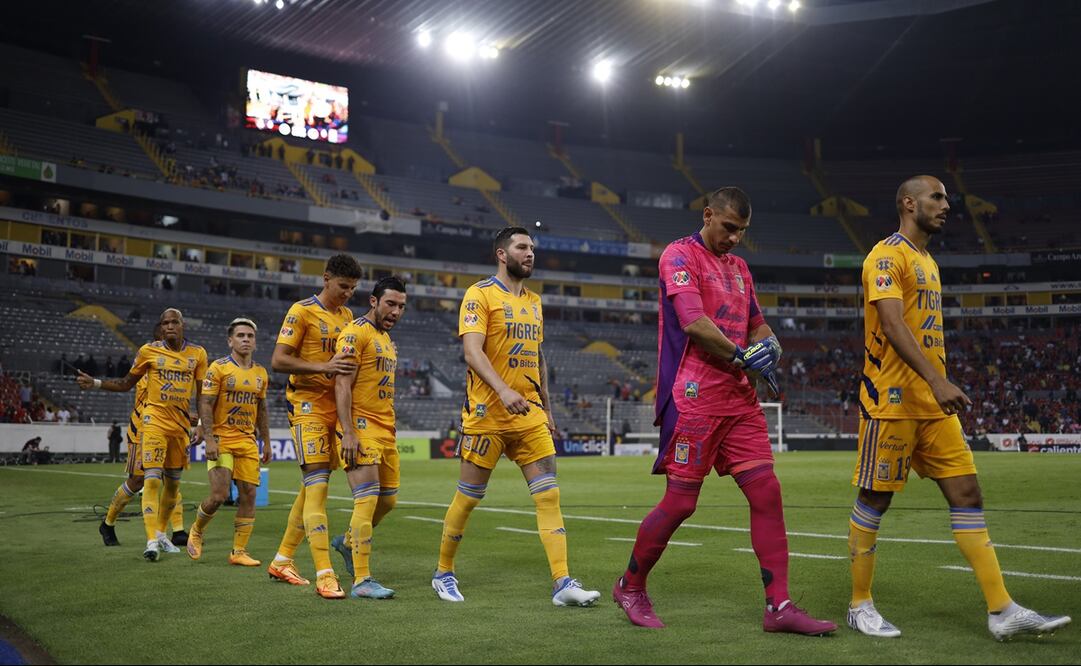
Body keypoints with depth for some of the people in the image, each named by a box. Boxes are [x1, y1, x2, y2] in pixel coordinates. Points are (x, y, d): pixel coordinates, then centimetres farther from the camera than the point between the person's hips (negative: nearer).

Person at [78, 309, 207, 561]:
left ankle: (161, 533, 28)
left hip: (181, 424, 3)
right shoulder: (149, 351, -1)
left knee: (173, 482, 12)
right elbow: (127, 383, 9)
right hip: (155, 421, -3)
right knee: (152, 479, -14)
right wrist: (95, 383, -3)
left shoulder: (197, 354, 4)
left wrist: (201, 425, 1)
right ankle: (152, 541, -13)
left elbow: (201, 394, 9)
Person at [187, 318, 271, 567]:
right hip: (222, 439, -5)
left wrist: (266, 442, 16)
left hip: (248, 441, 5)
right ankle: (196, 531, 18)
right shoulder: (219, 368, -5)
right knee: (219, 494, -12)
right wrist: (209, 439, -17)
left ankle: (239, 551, 7)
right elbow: (205, 405, -8)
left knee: (248, 495, -1)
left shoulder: (261, 373, 12)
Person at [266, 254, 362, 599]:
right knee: (317, 484, -14)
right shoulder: (302, 311, -7)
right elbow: (278, 361, -13)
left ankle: (282, 560, 24)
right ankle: (324, 575, -16)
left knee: (312, 484, 11)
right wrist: (323, 367, -25)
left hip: (336, 406, 8)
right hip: (308, 405, -7)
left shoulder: (347, 315, 15)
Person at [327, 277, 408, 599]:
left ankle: (348, 541, 36)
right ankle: (361, 581, -11)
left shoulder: (387, 339, 19)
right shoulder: (355, 333, -9)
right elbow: (342, 385, -16)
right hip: (360, 427, -9)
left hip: (385, 430, 9)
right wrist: (348, 433, -23)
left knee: (388, 499, 13)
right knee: (368, 500, -13)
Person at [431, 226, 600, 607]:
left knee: (549, 495, -4)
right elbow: (472, 351, -17)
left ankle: (562, 584, -6)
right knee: (468, 497, 4)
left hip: (529, 415, 6)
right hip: (487, 414, -6)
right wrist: (503, 391, -30)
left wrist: (546, 408, 17)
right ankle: (443, 573, 22)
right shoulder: (480, 294, -5)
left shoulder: (534, 301, 16)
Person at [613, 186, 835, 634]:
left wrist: (767, 342, 1)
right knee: (680, 502, -3)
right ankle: (630, 587, 17)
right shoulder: (680, 255, -5)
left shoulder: (738, 266, 20)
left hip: (740, 399, 8)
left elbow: (756, 323, 24)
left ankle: (779, 606, 5)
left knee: (767, 493, 0)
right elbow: (694, 322, -17)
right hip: (695, 398, -7)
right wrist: (743, 357, -12)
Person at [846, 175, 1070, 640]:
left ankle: (1002, 611, 5)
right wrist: (938, 380, -31)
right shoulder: (888, 255, -9)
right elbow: (892, 325, -22)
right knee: (873, 500, 0)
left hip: (933, 404, 9)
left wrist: (939, 386, 19)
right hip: (892, 401, -9)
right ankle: (860, 606, 12)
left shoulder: (928, 262, 20)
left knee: (966, 493, 4)